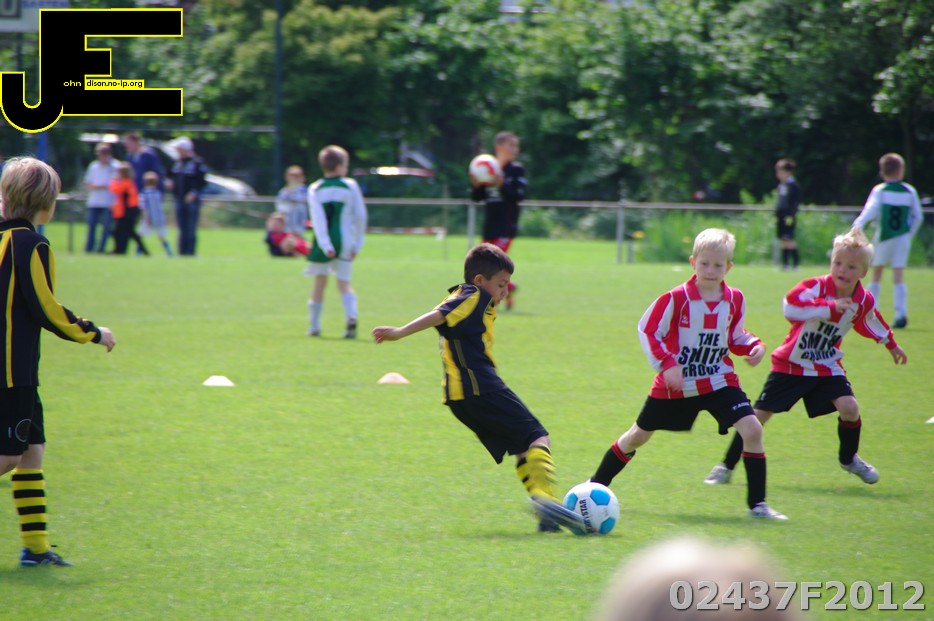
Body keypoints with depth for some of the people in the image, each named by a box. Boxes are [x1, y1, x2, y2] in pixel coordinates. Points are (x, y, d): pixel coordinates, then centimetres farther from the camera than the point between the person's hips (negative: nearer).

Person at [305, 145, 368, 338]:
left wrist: (325, 244, -16)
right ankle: (351, 316, -22)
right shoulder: (350, 186, 0)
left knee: (319, 282, 12)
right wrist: (357, 243, 7)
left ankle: (314, 325, 15)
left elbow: (318, 218, -10)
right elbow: (360, 215, -1)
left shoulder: (315, 189, 1)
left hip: (324, 243, 0)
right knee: (344, 283, 4)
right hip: (345, 240, 0)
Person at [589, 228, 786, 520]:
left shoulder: (735, 300, -2)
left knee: (752, 428, -16)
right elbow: (647, 329, -10)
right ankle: (596, 485, 31)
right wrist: (667, 364, -19)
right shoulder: (676, 298, -15)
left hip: (719, 381, 2)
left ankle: (757, 503, -8)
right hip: (675, 384, -2)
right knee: (638, 435, 10)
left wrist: (753, 346, -8)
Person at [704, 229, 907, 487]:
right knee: (760, 414, -3)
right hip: (791, 364, -3)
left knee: (849, 407, -17)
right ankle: (726, 466, 13)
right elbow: (790, 306, -41)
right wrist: (831, 307, -45)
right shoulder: (816, 287, -23)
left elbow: (871, 322, 18)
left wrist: (891, 345, 33)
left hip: (827, 367, 3)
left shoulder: (864, 301, -6)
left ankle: (849, 459, 12)